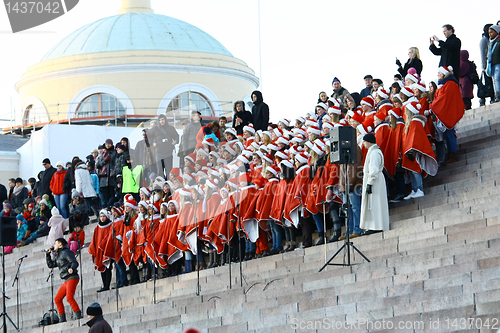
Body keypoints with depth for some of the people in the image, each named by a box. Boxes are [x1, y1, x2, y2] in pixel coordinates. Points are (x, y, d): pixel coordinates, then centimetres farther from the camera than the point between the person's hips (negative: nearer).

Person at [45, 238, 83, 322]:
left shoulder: (66, 252, -4)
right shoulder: (59, 256, 24)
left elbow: (75, 262, -14)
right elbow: (50, 265, 28)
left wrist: (72, 268, -35)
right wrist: (47, 254, 19)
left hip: (72, 278, -10)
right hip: (66, 280, 10)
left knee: (69, 298, -24)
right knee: (57, 299, 8)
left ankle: (79, 317, -26)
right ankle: (62, 320, 9)